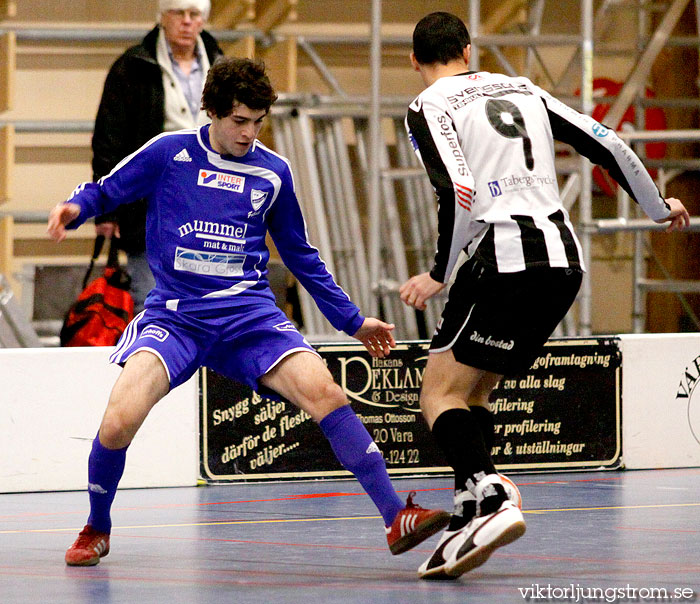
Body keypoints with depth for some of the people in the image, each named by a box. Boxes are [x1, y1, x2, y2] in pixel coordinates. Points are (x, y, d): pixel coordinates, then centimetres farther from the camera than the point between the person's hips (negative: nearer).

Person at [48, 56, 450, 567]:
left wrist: (352, 321, 23)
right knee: (120, 420, -24)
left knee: (324, 393, -22)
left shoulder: (273, 172, 10)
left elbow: (300, 255, 22)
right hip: (175, 313, -2)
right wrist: (74, 209, -14)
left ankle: (397, 518, -19)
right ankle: (96, 530, 5)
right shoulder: (170, 153, 2)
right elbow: (104, 192, 11)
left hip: (249, 314, 2)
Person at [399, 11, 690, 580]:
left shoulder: (429, 108, 2)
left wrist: (439, 275, -4)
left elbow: (459, 195, -14)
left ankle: (489, 501, -28)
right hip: (564, 258, 7)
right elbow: (607, 145, 18)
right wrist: (658, 205, 32)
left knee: (441, 392, -5)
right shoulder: (521, 90, 19)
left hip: (505, 261, -7)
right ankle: (472, 519, 5)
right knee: (474, 389, 16)